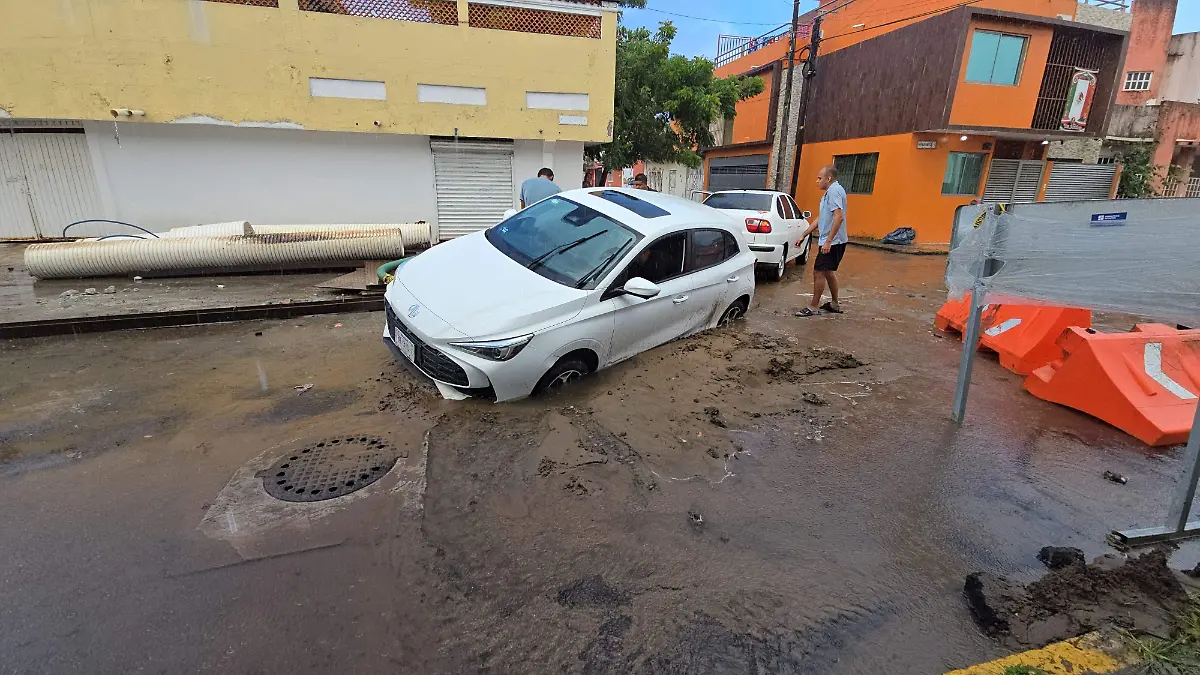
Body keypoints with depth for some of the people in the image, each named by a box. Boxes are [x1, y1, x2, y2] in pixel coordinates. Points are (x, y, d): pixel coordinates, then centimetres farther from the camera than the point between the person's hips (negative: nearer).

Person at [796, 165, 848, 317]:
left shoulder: (834, 190, -16)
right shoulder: (829, 192, 17)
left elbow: (839, 217, -26)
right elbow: (820, 219, 21)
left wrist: (828, 241, -28)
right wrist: (804, 235, 20)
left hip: (832, 242, -10)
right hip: (832, 241, 10)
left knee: (819, 272, -7)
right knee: (829, 271, 18)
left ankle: (813, 307, 0)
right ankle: (834, 304, 28)